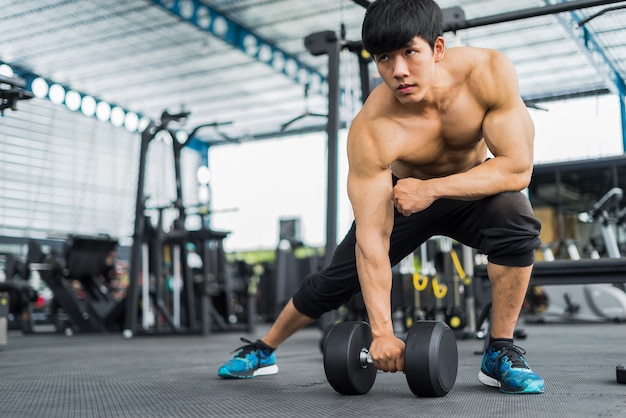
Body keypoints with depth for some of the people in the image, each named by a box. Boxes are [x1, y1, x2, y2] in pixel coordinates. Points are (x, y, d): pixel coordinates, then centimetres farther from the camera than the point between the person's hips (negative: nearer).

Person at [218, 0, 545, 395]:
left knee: (517, 219, -31)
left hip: (471, 187, 1)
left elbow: (518, 167, -30)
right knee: (333, 282, 0)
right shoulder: (370, 131, -35)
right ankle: (263, 349, 27)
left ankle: (501, 353, -15)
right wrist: (382, 332, -36)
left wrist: (432, 189, -36)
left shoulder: (489, 72, -32)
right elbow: (372, 238, -34)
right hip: (402, 194, -1)